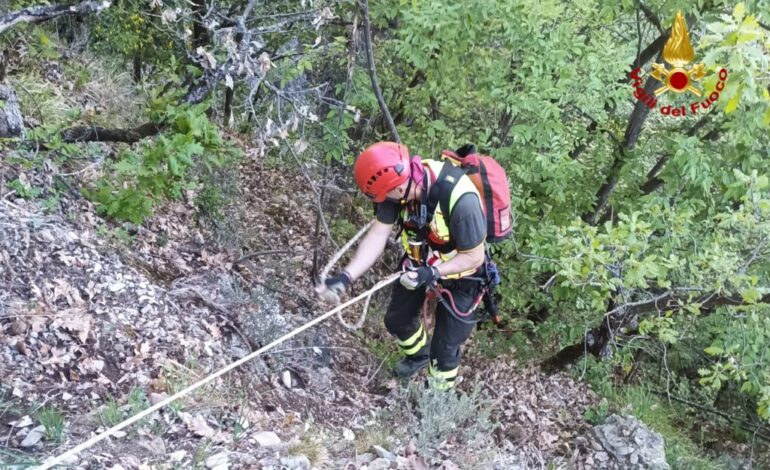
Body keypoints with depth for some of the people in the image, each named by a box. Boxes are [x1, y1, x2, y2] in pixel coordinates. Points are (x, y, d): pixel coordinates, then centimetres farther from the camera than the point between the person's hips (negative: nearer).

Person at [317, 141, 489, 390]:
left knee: (444, 346, 4)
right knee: (397, 319, 21)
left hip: (459, 273, -5)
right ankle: (419, 355, 54)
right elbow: (378, 234, -19)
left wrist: (432, 273, -37)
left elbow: (474, 257, -28)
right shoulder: (401, 179, -25)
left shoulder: (461, 200, -42)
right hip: (419, 261, 6)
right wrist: (347, 276, -28)